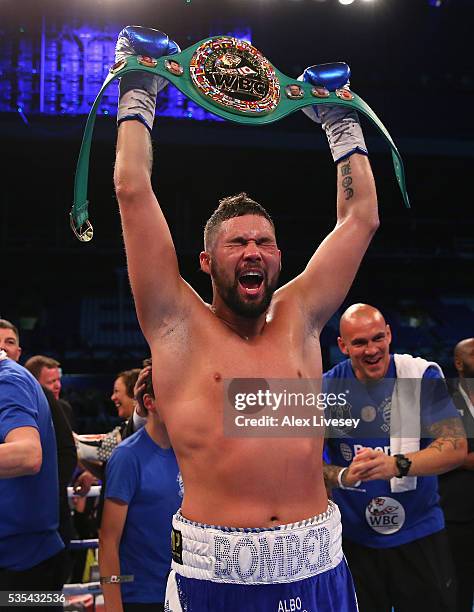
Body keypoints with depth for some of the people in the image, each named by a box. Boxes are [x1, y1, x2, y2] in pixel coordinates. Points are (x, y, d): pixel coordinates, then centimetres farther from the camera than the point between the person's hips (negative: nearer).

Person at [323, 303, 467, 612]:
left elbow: (456, 447, -17)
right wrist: (341, 477, -26)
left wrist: (396, 465, -33)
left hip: (419, 534, -1)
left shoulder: (423, 375, -9)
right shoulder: (327, 387, -5)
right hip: (353, 537, 1)